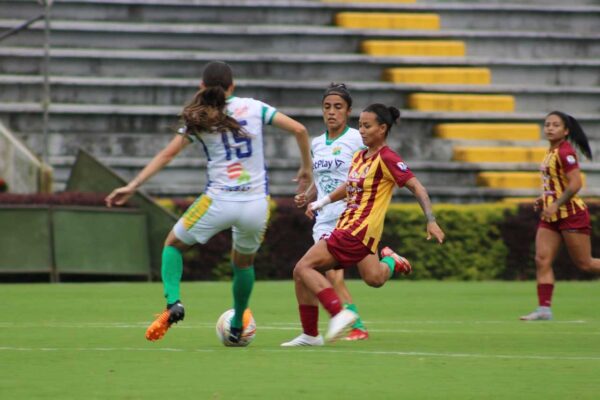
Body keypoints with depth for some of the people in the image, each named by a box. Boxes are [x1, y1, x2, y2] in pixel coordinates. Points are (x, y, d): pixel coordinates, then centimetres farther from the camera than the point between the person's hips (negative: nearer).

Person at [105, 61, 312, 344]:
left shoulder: (198, 119, 4)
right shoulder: (253, 107, 6)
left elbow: (167, 154, -2)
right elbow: (298, 129, 3)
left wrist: (132, 186, -1)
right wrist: (306, 168, 17)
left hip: (219, 201, -2)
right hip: (256, 204, 2)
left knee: (173, 245, 19)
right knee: (243, 263, 28)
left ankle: (173, 303, -5)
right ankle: (237, 329, 34)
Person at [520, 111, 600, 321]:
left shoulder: (565, 153, -16)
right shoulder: (552, 152, 13)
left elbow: (575, 184, -22)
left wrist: (555, 205, -22)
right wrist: (545, 199, 11)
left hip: (571, 214, -9)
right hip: (552, 216, 9)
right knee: (542, 260, -4)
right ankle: (544, 309, -6)